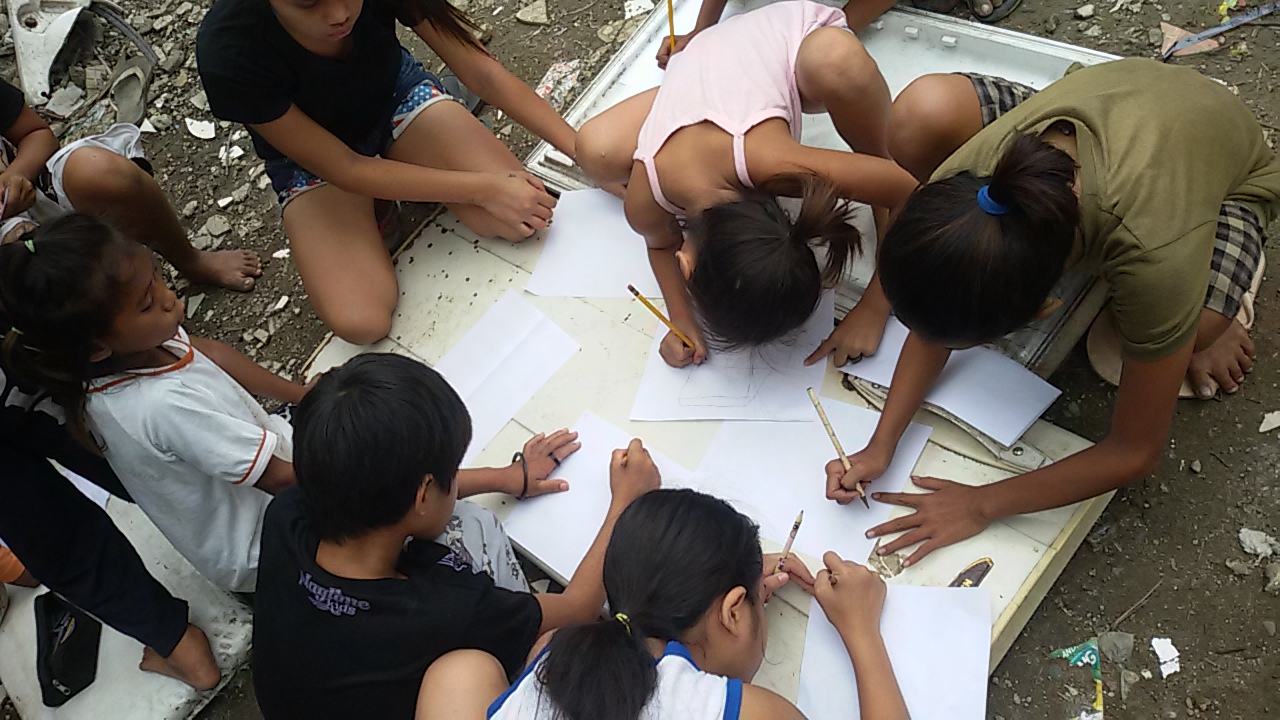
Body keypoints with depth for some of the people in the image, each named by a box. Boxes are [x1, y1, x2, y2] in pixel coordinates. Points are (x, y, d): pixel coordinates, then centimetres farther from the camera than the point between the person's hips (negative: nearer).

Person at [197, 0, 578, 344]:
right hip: (313, 159, -2)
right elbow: (344, 169, -28)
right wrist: (483, 188, -30)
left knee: (521, 223, -21)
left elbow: (482, 72, -21)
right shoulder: (228, 54, -34)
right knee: (362, 323, -22)